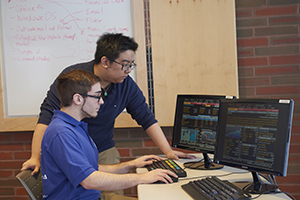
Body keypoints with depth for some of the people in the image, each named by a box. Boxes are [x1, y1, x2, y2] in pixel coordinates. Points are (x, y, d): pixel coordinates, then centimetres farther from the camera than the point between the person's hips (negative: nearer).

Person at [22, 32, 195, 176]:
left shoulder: (127, 85, -6)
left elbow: (147, 118, 1)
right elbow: (47, 116, -20)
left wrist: (168, 151, -5)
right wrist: (36, 158, -27)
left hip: (104, 151, 4)